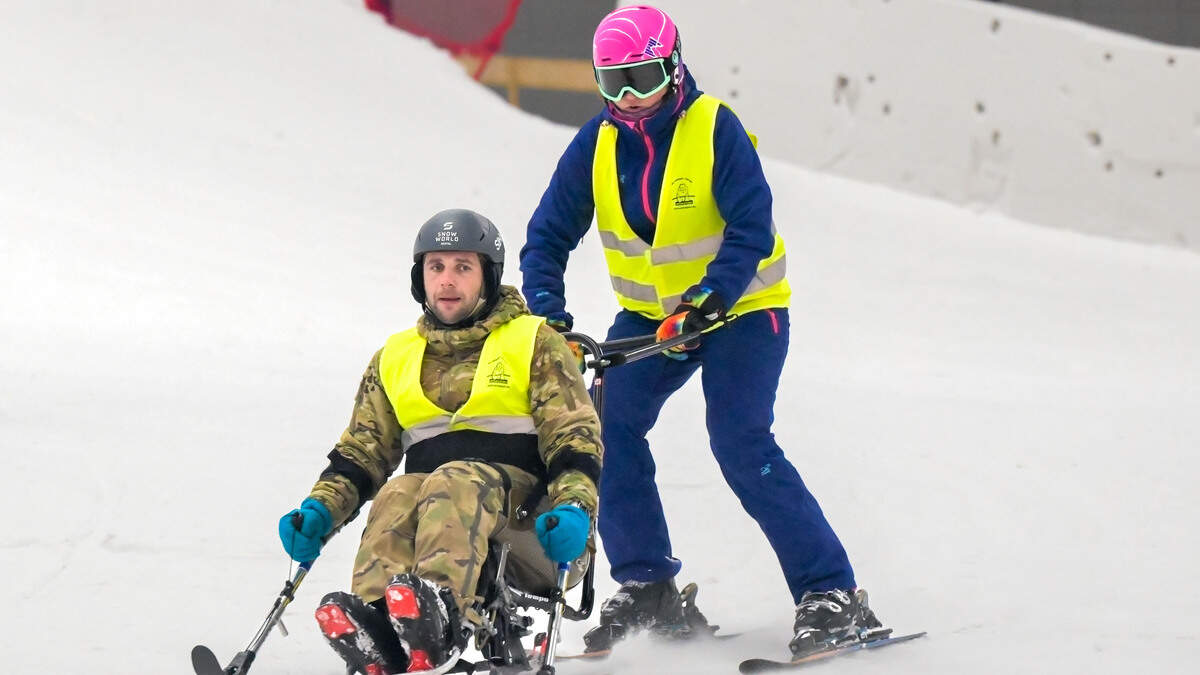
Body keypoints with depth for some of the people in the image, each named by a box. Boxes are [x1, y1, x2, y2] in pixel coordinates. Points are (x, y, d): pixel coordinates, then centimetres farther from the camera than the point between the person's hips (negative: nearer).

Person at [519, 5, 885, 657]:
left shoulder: (716, 130, -19)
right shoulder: (596, 144, -4)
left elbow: (753, 230, -24)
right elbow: (549, 235, -3)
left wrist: (711, 296, -38)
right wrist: (546, 311, -19)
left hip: (739, 309, -5)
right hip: (648, 313, 5)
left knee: (741, 445, -19)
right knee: (608, 426, -11)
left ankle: (832, 594, -15)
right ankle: (647, 587, 3)